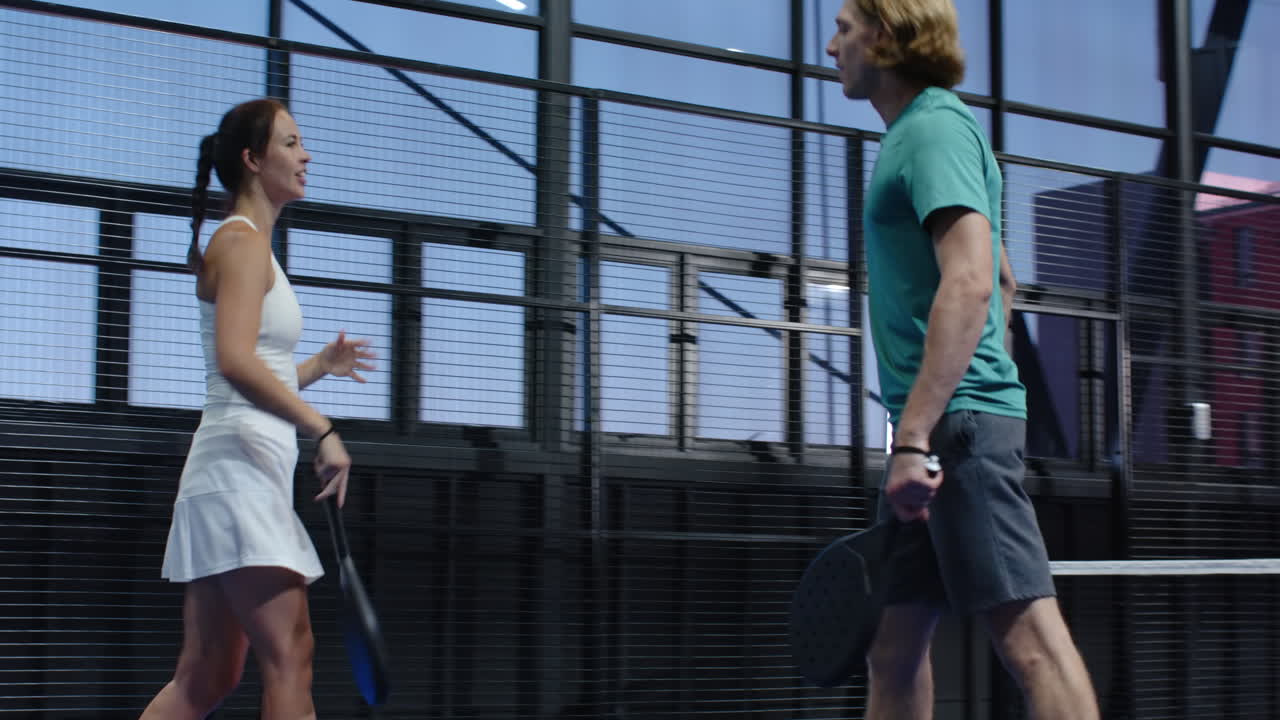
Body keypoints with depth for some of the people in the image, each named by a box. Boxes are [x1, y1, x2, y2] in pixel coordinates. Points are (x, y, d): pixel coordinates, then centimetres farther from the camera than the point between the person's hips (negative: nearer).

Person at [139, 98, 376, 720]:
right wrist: (322, 429, -23)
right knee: (289, 656, -13)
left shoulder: (252, 247, 23)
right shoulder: (241, 242, -7)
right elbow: (235, 361, -22)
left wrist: (319, 366, 17)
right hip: (240, 466, -10)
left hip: (248, 475, 10)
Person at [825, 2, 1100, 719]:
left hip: (959, 419, -10)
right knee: (895, 647, 11)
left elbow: (970, 283, -22)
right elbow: (1002, 282, 29)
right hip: (939, 426, 10)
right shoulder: (917, 131, 21)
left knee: (1029, 635, -12)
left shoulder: (935, 129, -9)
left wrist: (915, 436, -26)